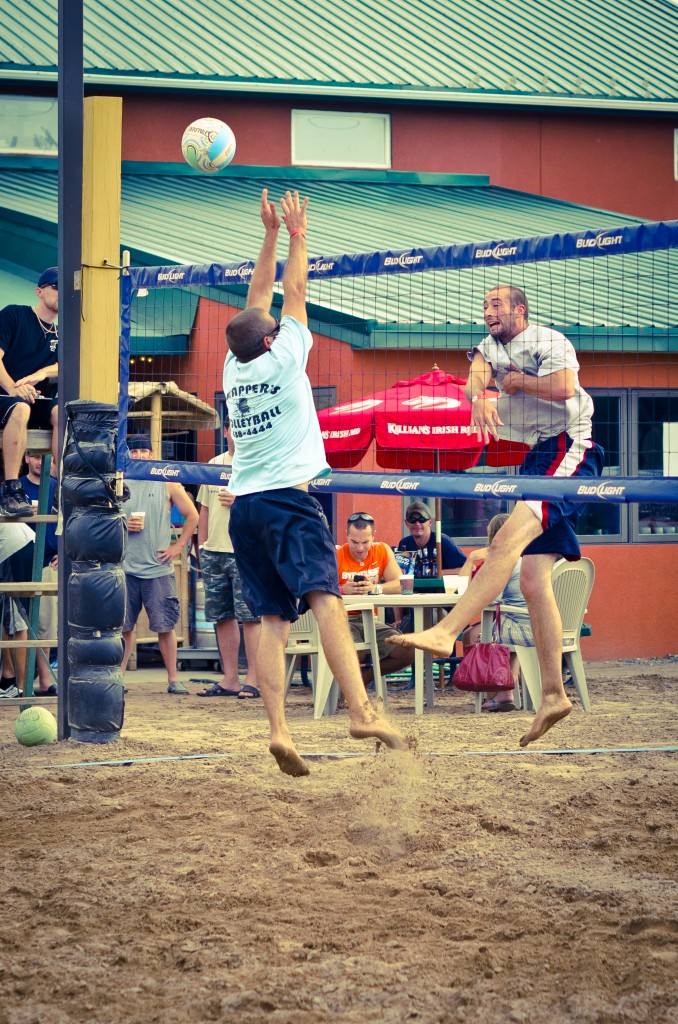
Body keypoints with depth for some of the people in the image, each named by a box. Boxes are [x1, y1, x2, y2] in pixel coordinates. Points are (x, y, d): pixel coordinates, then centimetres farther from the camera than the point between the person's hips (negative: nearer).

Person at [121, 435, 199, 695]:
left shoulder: (167, 484, 6)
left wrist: (178, 546, 2)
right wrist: (124, 526, -7)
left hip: (158, 568, -1)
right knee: (122, 626, 2)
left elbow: (192, 515, 9)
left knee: (165, 626, -1)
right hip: (125, 567, 1)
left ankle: (173, 680, 5)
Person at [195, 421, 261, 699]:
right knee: (222, 616, 7)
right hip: (213, 551, 6)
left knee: (249, 616, -8)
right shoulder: (213, 465, 17)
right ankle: (230, 679, 13)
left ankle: (253, 679, -5)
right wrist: (201, 545, 16)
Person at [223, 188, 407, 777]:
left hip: (243, 505, 6)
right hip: (288, 498, -6)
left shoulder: (234, 369, 13)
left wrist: (271, 235, 25)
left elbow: (257, 300, 22)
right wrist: (296, 235, 18)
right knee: (325, 598, -18)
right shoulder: (283, 359, -1)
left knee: (273, 622, 2)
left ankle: (278, 730, -13)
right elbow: (294, 295, 8)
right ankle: (361, 711, -33)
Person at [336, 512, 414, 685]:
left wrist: (374, 588, -24)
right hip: (343, 618, -5)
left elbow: (400, 585, -5)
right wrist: (343, 589, -36)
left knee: (408, 653, -11)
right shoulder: (336, 555, -6)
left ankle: (363, 677, 11)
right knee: (356, 652, -34)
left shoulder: (383, 551, 6)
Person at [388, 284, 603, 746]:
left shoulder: (548, 341, -3)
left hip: (569, 450, -9)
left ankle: (444, 632, -40)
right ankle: (554, 695, 2)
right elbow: (475, 379, -2)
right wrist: (480, 397, -24)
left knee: (508, 539, -26)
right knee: (533, 580, 2)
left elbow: (563, 387, -22)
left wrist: (515, 381, -8)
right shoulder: (491, 346, 20)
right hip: (538, 460, 9)